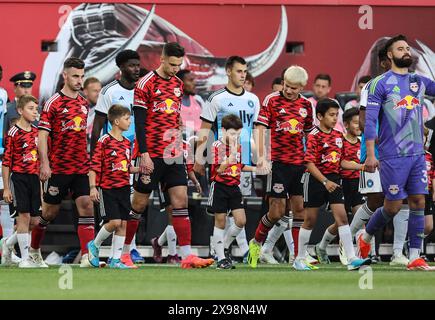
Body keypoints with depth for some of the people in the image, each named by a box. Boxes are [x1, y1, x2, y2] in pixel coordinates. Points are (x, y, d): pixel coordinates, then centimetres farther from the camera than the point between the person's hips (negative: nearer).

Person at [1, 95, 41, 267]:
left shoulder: (36, 132, 12)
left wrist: (42, 182, 18)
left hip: (34, 178, 6)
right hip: (19, 177, -6)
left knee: (34, 220, 5)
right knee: (24, 215, -9)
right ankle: (25, 259, -3)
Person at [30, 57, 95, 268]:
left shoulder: (83, 103, 12)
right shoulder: (54, 103, -7)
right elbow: (42, 135, -10)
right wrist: (45, 164, -17)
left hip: (81, 168, 5)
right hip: (58, 169, -5)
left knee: (86, 207, -9)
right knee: (50, 211, 5)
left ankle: (87, 257, -14)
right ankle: (33, 249, 27)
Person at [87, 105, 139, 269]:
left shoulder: (127, 143, 11)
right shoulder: (104, 141, -10)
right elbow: (94, 166, -11)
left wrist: (140, 169, 3)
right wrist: (93, 187, -18)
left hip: (124, 188, 7)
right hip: (107, 188, -7)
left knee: (123, 223, 3)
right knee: (114, 221, -15)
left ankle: (115, 260, 8)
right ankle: (94, 245, 10)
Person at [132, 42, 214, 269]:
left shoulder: (178, 84, 13)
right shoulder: (146, 84, -8)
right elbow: (139, 122, -11)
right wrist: (144, 154, -16)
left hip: (173, 155, 6)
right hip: (151, 155, -6)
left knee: (181, 201, -4)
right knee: (139, 204, 1)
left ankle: (187, 256, -8)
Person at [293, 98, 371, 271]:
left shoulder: (338, 135, 7)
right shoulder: (314, 136, -13)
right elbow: (310, 163, -18)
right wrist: (325, 182, -25)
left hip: (333, 179, 5)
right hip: (315, 179, -5)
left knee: (342, 217, -6)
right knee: (310, 219, 4)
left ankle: (352, 259, -12)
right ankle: (299, 259, 17)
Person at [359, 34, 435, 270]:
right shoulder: (381, 83, -5)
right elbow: (370, 120, -9)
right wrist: (370, 154, -15)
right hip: (392, 156, -5)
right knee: (393, 206, 0)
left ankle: (414, 258, 1)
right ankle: (365, 237, 26)